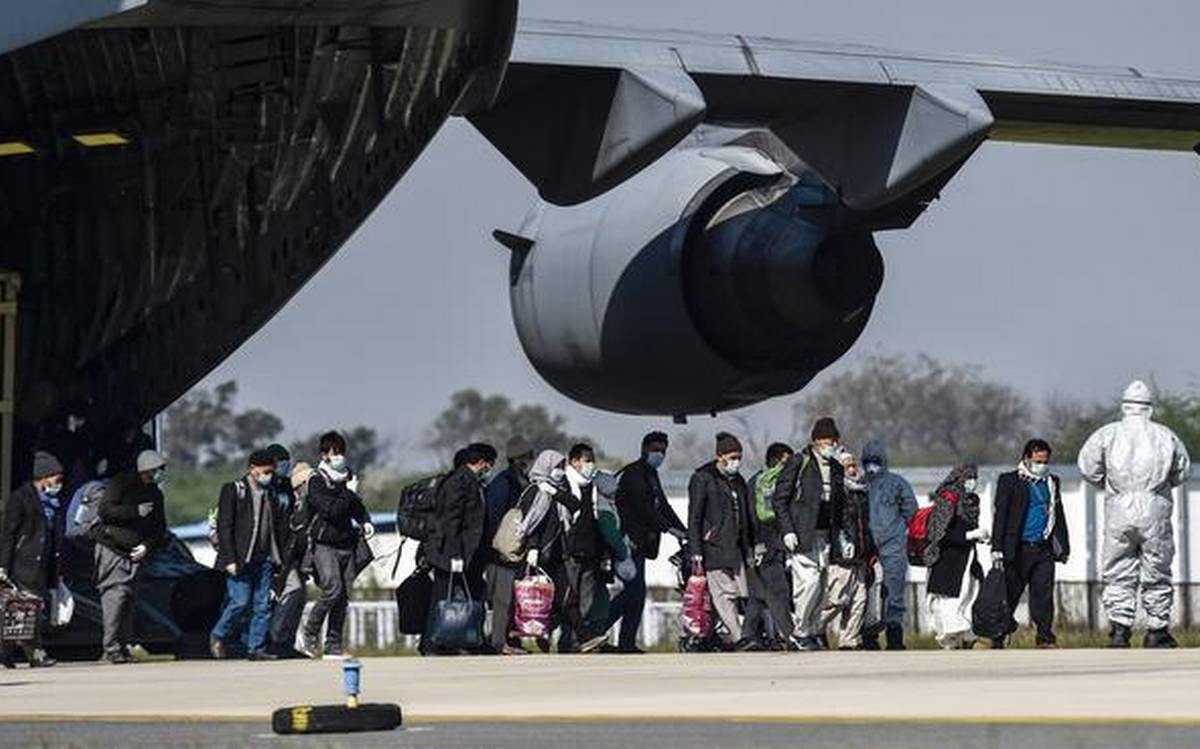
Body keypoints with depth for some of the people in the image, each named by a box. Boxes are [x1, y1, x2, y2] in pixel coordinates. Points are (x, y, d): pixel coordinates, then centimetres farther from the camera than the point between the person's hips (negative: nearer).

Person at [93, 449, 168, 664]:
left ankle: (123, 645, 6)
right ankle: (111, 647, -14)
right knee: (116, 594, -13)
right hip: (111, 549, -6)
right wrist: (136, 511, -20)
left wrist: (147, 545, -1)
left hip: (134, 554, 6)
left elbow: (159, 528, 18)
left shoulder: (155, 493, 14)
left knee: (129, 599, 2)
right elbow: (105, 511, -14)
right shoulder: (120, 484, -3)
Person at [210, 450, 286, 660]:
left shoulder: (271, 493, 15)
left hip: (265, 559, 6)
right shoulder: (233, 490, -3)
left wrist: (279, 556, 9)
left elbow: (280, 527, 19)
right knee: (240, 602, -10)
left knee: (263, 605, 2)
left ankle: (256, 648, 7)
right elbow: (224, 526, -7)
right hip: (241, 559, -6)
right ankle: (218, 637, 11)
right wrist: (230, 559, -14)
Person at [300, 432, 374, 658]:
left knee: (343, 596, 3)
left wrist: (365, 521, 12)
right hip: (325, 544, -6)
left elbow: (357, 506, 30)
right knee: (332, 589, -21)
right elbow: (331, 510, -19)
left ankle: (333, 645, 8)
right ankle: (309, 634, -7)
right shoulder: (317, 482, -6)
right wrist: (349, 493, -10)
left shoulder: (347, 476, 15)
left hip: (347, 545, 6)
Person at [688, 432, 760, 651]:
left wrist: (755, 544, 20)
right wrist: (695, 550, -12)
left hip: (736, 547, 7)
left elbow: (747, 516, 25)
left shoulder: (738, 481, 18)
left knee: (737, 591, 0)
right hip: (714, 547, -7)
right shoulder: (702, 479, -3)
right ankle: (738, 638, -18)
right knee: (724, 593, -12)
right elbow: (694, 517, -6)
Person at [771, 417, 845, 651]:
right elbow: (779, 499, -5)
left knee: (819, 587, 5)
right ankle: (799, 632, -3)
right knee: (808, 582, -14)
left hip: (824, 536, 6)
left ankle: (811, 632, 14)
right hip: (802, 535, -6)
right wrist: (787, 530, -13)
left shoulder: (836, 468, 14)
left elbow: (839, 504, 21)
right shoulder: (799, 463, -4)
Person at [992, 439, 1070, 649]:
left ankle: (1046, 638, 0)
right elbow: (1000, 515, -2)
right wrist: (997, 548, -9)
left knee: (1044, 595, -2)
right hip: (1018, 549, -3)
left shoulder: (1052, 483, 16)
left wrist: (1063, 547, 18)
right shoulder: (1009, 481, 2)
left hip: (1044, 549, 3)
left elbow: (1058, 516, 21)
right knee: (1009, 596, 1)